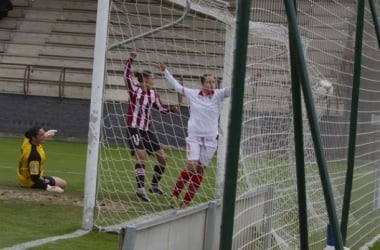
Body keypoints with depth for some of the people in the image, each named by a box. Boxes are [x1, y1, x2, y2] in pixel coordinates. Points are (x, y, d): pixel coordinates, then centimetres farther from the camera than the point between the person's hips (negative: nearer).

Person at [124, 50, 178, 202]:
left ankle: (154, 185, 22)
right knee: (141, 158, -20)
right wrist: (130, 59, -31)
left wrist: (171, 109, 0)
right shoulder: (134, 88, -6)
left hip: (147, 130, 6)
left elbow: (160, 108, 18)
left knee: (162, 158, 5)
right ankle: (140, 189, -19)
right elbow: (126, 75, -19)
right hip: (134, 128, -6)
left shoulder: (153, 94, 8)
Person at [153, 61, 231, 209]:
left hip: (210, 139, 1)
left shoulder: (219, 95, 0)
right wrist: (164, 70, 18)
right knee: (191, 166, -16)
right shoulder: (193, 94, 2)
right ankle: (174, 196, -2)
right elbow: (176, 85, 15)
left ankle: (186, 202, 11)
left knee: (200, 171, 3)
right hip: (194, 137, -1)